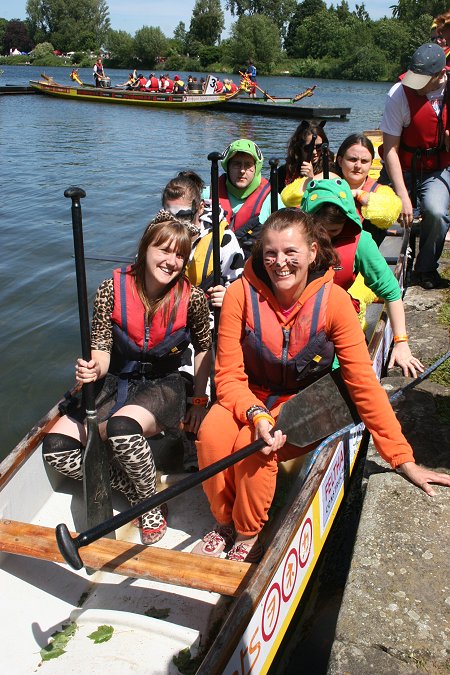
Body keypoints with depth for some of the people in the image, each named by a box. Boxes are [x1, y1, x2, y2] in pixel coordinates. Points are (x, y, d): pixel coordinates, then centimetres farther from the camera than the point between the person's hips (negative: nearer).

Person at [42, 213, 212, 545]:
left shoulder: (192, 297, -14)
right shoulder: (113, 289, -13)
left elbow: (203, 348, 2)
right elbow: (102, 350, -9)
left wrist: (199, 400, 0)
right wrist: (93, 368, -32)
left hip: (164, 384, -3)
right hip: (116, 382, 3)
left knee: (122, 428, -37)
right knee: (57, 446, -16)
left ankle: (151, 503, -6)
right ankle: (138, 491, 2)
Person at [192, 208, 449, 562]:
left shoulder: (333, 299, -17)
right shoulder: (241, 293, -15)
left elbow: (364, 382, -15)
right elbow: (229, 376, -13)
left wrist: (403, 459, -15)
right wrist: (257, 415, -33)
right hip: (251, 397, 2)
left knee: (251, 445, -29)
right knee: (212, 432, -28)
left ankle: (249, 536, 1)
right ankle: (224, 522, 2)